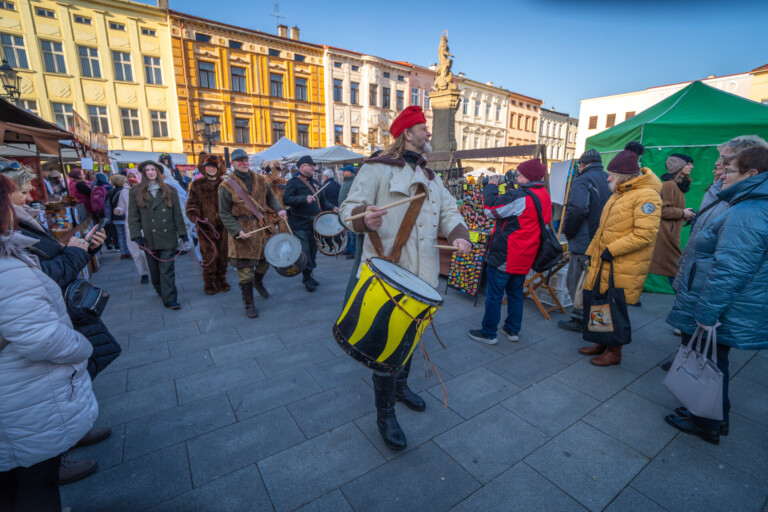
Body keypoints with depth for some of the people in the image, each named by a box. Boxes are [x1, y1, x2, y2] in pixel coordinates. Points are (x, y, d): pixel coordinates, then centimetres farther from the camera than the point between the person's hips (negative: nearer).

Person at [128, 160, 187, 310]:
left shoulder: (170, 191, 8)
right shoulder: (135, 192, 8)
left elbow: (177, 214, 7)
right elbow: (133, 216, 5)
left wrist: (182, 233, 2)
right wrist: (136, 235, -5)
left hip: (168, 237, -1)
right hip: (149, 238, 1)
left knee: (167, 269, -5)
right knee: (154, 269, 11)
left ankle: (169, 299, -3)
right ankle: (160, 291, 30)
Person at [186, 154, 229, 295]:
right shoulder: (197, 185, 6)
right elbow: (191, 205, 3)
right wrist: (197, 218, -14)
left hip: (222, 225, 2)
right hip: (205, 226, -2)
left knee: (222, 253, 6)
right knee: (210, 255, -7)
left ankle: (221, 280, 22)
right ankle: (209, 282, 9)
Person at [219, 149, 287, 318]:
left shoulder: (260, 180, 5)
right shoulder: (227, 186, -8)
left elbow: (270, 197, 17)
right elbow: (225, 214, -6)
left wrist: (279, 209, -5)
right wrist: (238, 231, -19)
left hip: (263, 227, 5)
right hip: (242, 231, -4)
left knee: (265, 261, 18)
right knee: (245, 271, 0)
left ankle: (258, 282, 50)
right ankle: (249, 304, 15)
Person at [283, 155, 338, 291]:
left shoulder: (314, 182, 17)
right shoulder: (293, 182, -5)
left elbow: (322, 201, 23)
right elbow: (286, 199, -19)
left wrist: (332, 208, 5)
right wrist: (304, 198, -28)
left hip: (314, 223, 7)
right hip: (300, 225, -7)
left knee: (313, 250, 11)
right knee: (304, 251, -5)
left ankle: (309, 276, 24)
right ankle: (307, 279, 7)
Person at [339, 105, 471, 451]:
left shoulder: (431, 177, 19)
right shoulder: (376, 169, -5)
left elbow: (449, 210, 15)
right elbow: (349, 208, -11)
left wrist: (459, 234, -6)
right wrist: (364, 216, -35)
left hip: (421, 275, 7)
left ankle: (401, 386, 45)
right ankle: (385, 414, 19)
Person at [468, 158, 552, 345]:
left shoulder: (520, 196, -19)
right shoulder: (544, 197, 10)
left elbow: (491, 209, -16)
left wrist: (491, 186, -2)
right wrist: (510, 191, 9)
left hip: (504, 256, -9)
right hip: (524, 257, 9)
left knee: (494, 295, 2)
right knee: (516, 293, 19)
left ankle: (488, 333, 11)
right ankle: (513, 330, 30)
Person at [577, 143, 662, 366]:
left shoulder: (646, 195, -14)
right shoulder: (618, 194, 16)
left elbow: (645, 233, -23)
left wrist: (612, 250, -21)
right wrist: (592, 251, 19)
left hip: (623, 269, -9)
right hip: (603, 264, 9)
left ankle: (614, 352, 21)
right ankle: (602, 344, 34)